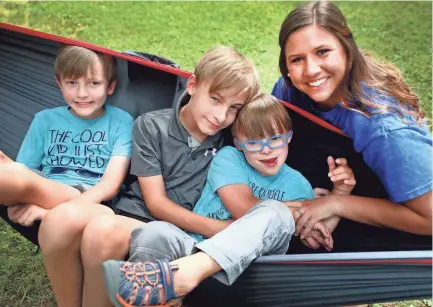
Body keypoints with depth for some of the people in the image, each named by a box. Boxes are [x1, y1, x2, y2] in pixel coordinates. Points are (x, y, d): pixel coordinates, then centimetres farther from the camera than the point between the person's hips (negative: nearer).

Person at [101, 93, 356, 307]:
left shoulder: (298, 184, 14)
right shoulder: (228, 158, 5)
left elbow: (318, 235, 16)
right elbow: (242, 208, -10)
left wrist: (339, 193, 3)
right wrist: (295, 211, -1)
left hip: (249, 262, 2)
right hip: (195, 247, -1)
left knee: (275, 213, -31)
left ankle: (183, 272, -49)